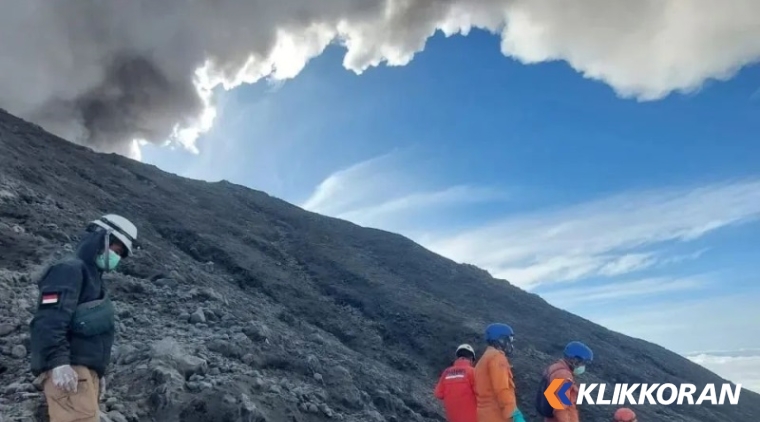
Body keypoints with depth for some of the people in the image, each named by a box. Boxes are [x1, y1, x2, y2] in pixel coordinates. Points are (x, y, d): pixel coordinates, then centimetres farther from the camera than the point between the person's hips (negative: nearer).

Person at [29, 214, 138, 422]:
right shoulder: (70, 270, -4)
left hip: (85, 371, 10)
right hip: (67, 370, -10)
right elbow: (49, 320, -19)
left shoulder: (93, 278, 26)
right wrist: (58, 361, -29)